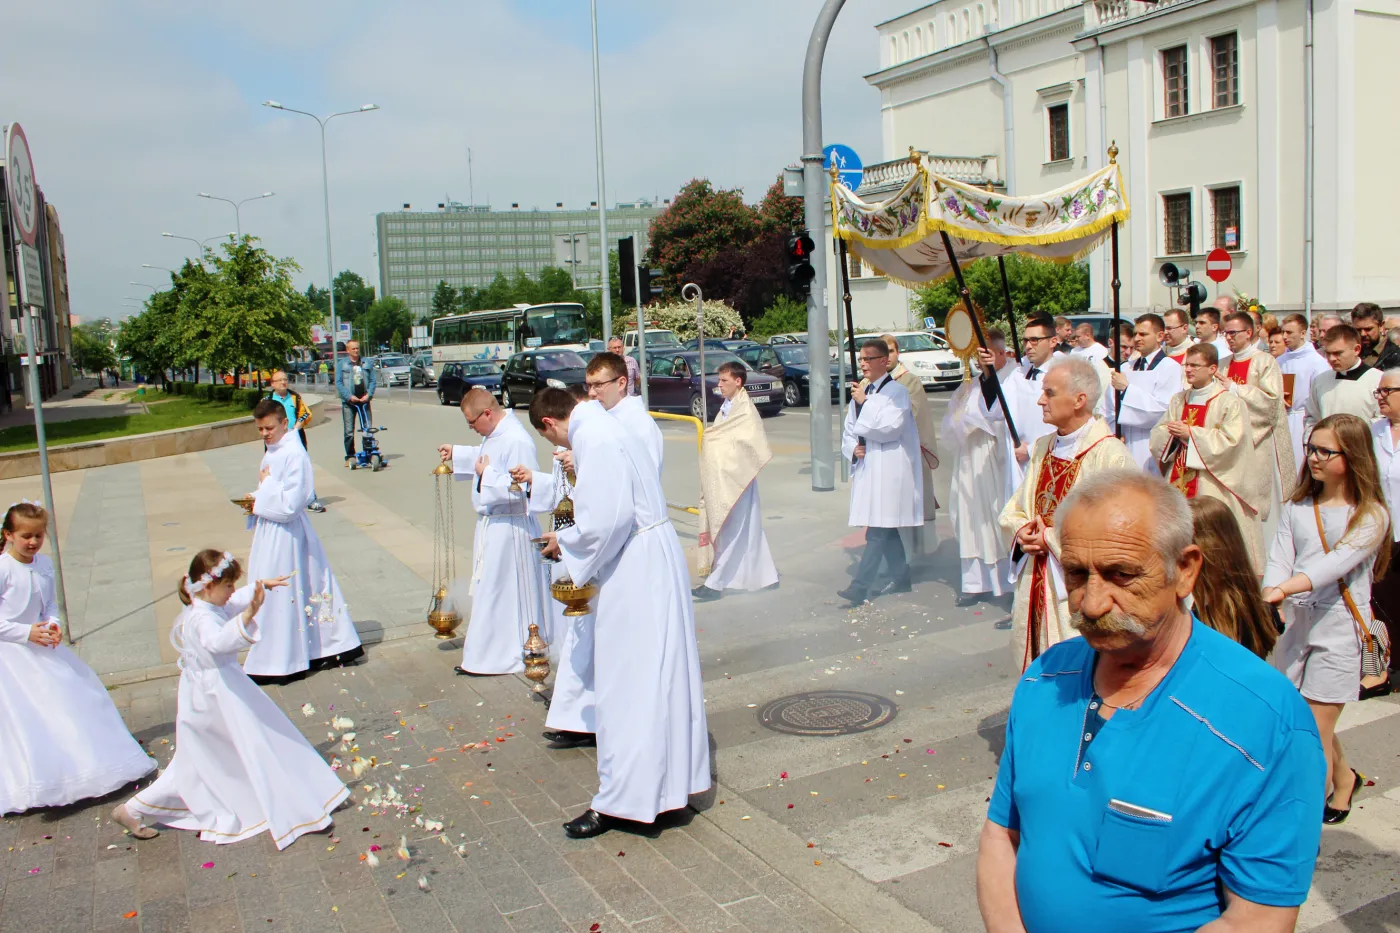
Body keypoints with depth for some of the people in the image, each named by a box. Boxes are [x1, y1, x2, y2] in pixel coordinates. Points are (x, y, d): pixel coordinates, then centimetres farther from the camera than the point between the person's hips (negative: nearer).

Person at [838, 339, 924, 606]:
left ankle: (861, 586, -14)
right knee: (886, 529, 14)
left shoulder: (897, 392, -8)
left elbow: (890, 427, -21)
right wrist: (853, 448, -1)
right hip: (866, 467, 8)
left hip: (889, 470, -8)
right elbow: (848, 429, 19)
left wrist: (864, 403, -16)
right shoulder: (861, 392, 15)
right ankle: (901, 578, 25)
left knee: (878, 530, -11)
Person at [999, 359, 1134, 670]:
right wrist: (1020, 530, -5)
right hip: (1034, 586, 7)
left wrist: (1051, 538, -15)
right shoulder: (1043, 448, 11)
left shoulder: (1111, 456, -14)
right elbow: (1013, 509, 17)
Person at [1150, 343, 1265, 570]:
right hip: (1178, 481, 6)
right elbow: (1158, 435, 13)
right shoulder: (1178, 400, 16)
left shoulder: (1229, 402, -4)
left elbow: (1230, 441, -15)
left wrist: (1190, 434, -15)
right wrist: (1172, 434, -9)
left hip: (1211, 486, -6)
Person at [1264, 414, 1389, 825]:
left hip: (1338, 631, -5)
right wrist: (1270, 599, -23)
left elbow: (1337, 562, -23)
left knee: (1315, 734, -3)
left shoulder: (1371, 516, -8)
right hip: (1294, 626, 5)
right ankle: (1343, 778, 44)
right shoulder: (1297, 507, 7)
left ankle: (1309, 817, 11)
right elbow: (1280, 557, -4)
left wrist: (1284, 589, -38)